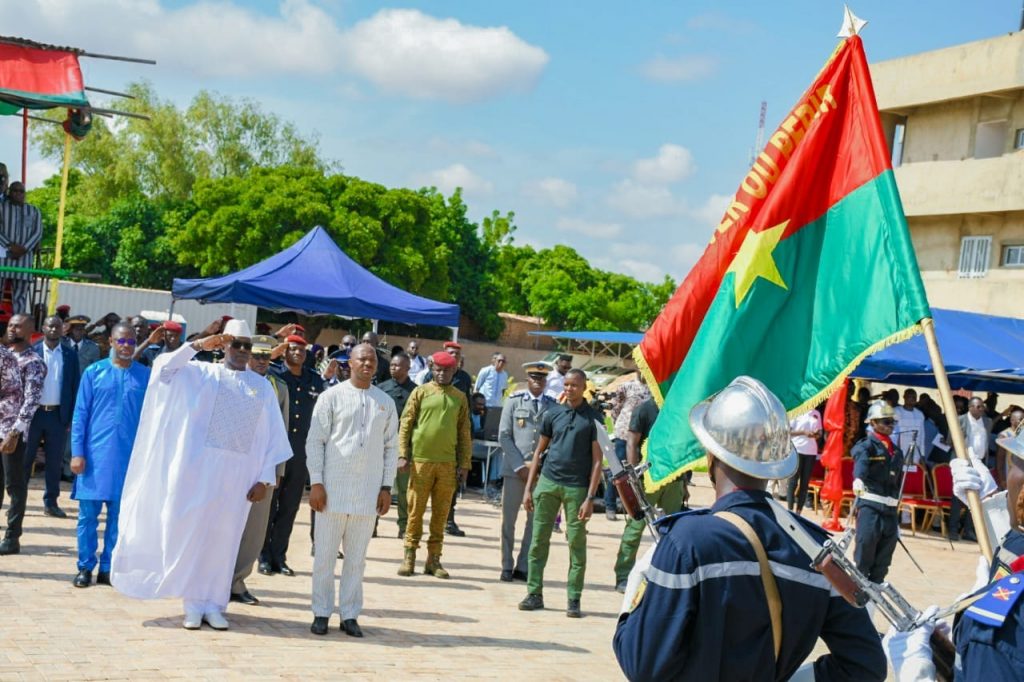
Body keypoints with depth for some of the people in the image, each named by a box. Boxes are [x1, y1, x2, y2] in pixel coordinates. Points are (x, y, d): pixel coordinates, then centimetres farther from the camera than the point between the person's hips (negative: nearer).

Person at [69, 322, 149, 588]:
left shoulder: (145, 376, 3)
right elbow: (80, 414, 2)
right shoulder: (94, 372, 2)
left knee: (118, 515, 6)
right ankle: (85, 567, 13)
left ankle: (108, 568, 15)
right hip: (95, 454, -1)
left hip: (128, 456, 1)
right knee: (88, 514, 3)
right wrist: (77, 452, -5)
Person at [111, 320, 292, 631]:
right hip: (198, 467, -2)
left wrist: (265, 478, 0)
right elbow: (163, 368, -12)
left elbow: (273, 436, 7)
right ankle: (193, 603, 7)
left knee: (223, 539, 5)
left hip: (238, 474, 2)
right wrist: (198, 345, -19)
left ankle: (213, 603, 13)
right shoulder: (202, 373, 3)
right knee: (191, 533, -1)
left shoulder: (262, 386, 9)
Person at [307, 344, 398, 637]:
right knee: (325, 555, 2)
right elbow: (315, 441, -1)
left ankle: (350, 615, 15)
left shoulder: (385, 402, 10)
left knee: (357, 557, 7)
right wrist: (316, 482, -8)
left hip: (369, 492, 3)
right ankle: (321, 613, 11)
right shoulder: (332, 396, 0)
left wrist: (386, 487, 4)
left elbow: (391, 447, 12)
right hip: (334, 488, -3)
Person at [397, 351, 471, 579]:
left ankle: (434, 559, 12)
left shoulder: (460, 397, 9)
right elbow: (405, 424, 1)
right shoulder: (420, 392, 3)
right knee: (416, 509, 1)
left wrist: (464, 464, 5)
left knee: (441, 513, 5)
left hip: (448, 464, 2)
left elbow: (464, 433, 10)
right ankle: (409, 557, 9)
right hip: (421, 460, -2)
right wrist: (403, 455, -6)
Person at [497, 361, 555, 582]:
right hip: (514, 469, -1)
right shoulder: (514, 401, 5)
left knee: (535, 521, 2)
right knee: (508, 520, 3)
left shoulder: (553, 406, 6)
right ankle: (507, 566, 13)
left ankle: (523, 567, 10)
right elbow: (504, 436, 1)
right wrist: (520, 466, -8)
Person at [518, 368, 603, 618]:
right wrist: (529, 487, 8)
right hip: (548, 482, 3)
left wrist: (590, 497, -10)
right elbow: (539, 451, 13)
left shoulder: (593, 419, -1)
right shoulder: (553, 414, 8)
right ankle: (534, 594, 13)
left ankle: (574, 599, 8)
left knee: (577, 544, 2)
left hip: (576, 487, -3)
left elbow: (597, 460, -3)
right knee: (539, 540, 5)